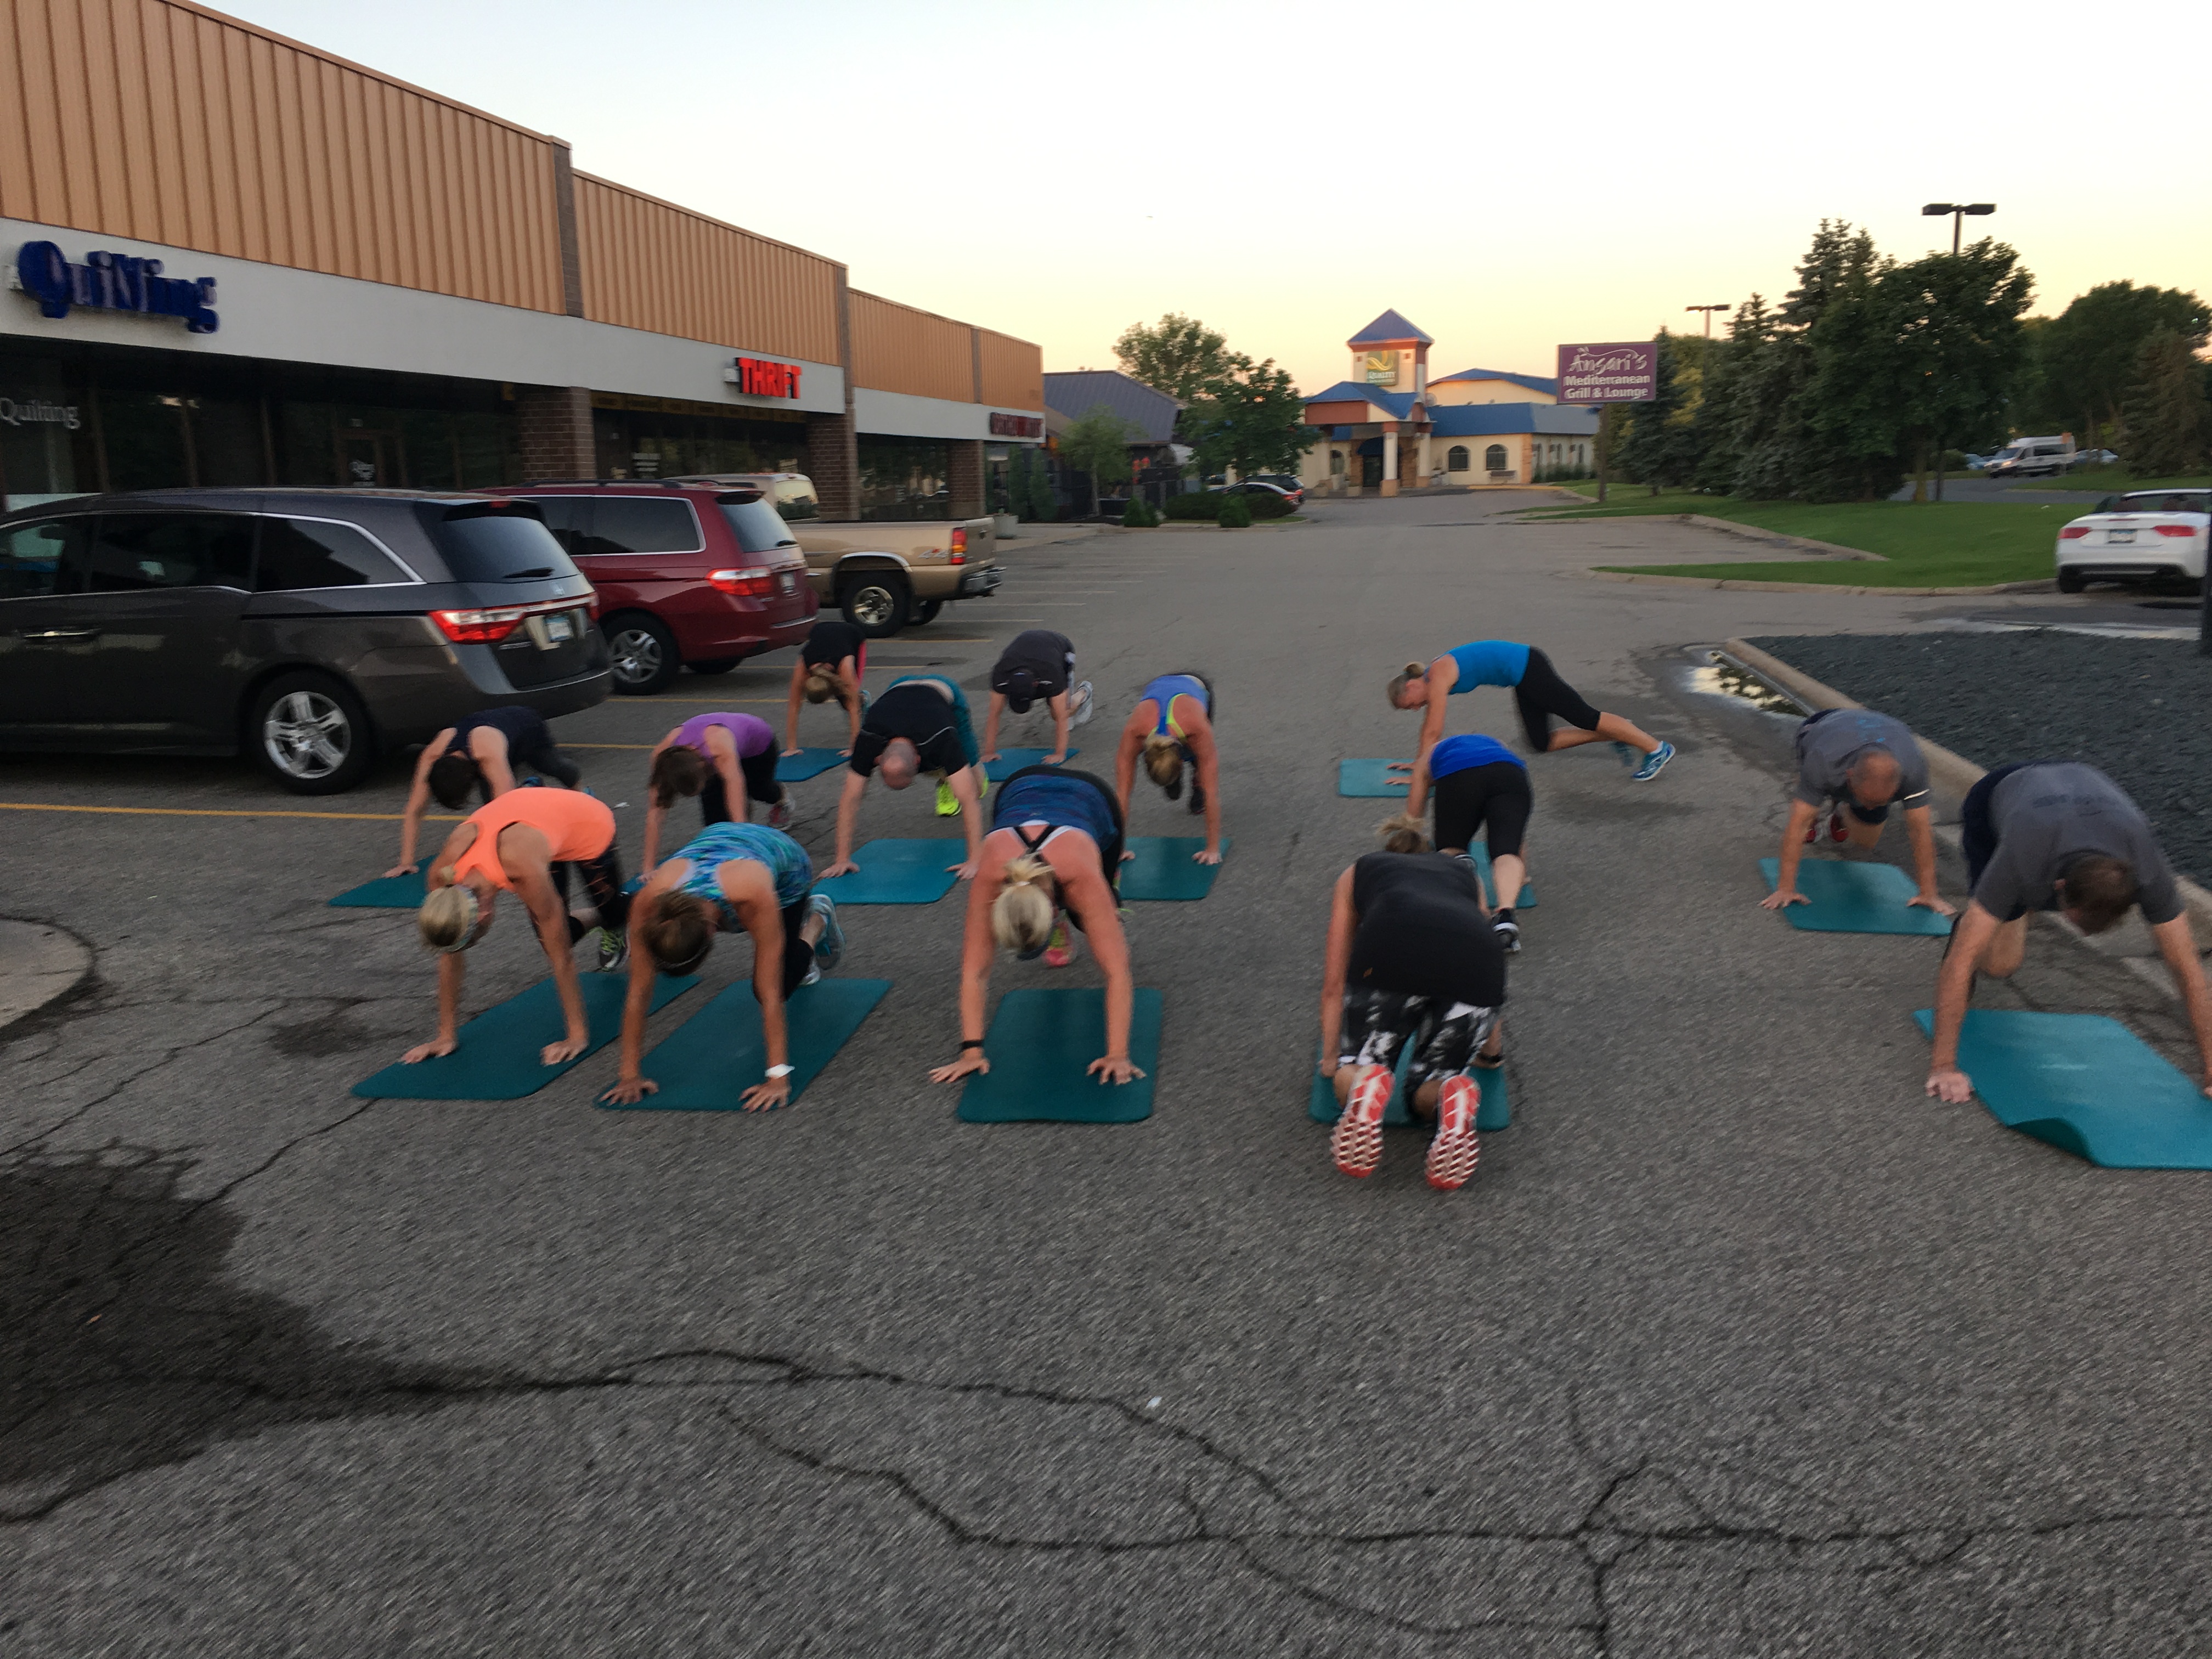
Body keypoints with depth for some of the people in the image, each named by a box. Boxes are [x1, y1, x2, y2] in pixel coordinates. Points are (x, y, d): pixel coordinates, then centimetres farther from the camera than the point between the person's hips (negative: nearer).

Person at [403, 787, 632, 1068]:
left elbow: (561, 958, -36)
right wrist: (447, 1035, -13)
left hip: (588, 821, -4)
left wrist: (578, 1035, -31)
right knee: (550, 940, 7)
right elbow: (448, 955, -17)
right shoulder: (443, 871, -31)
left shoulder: (522, 868, -45)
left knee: (612, 911, 19)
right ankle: (606, 927, 40)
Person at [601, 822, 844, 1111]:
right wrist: (630, 1074, -28)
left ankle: (817, 920, 19)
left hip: (783, 857, -3)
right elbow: (639, 992, -31)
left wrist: (778, 1077, -43)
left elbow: (770, 996, -43)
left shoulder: (753, 895, -48)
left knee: (774, 988, -7)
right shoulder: (648, 901, -40)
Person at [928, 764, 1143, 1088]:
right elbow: (974, 972, -34)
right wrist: (971, 1051, -39)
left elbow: (1116, 973, -43)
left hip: (1090, 796, -1)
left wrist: (1118, 1055, -47)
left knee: (1087, 919, 0)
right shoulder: (989, 878, -40)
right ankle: (1060, 930, 33)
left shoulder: (1082, 878, -45)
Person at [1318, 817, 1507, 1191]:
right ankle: (1456, 1097, -14)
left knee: (1351, 1073, 19)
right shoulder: (1464, 871, 41)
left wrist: (1331, 1059, 44)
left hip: (1390, 952, -2)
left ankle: (1365, 1087, -15)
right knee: (1425, 1095, 20)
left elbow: (1335, 983, 35)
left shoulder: (1357, 873, 37)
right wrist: (1492, 1052, 62)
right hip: (1474, 959, 2)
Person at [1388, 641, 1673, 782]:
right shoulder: (1431, 680, 8)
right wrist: (1417, 762, 20)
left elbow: (1433, 732, -20)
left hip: (1525, 668, -9)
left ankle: (1656, 748, 6)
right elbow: (1429, 728, 19)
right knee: (1542, 744, 10)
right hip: (1522, 678, 9)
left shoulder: (1438, 678, -18)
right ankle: (1620, 735, 18)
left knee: (1585, 717, -3)